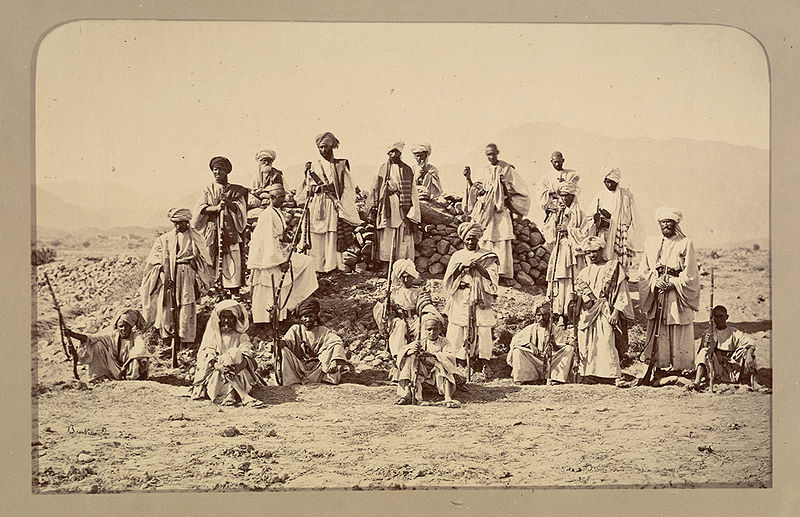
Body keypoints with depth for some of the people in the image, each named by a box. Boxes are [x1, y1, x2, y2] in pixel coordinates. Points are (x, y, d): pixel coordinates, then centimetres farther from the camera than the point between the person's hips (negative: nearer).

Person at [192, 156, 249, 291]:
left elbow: (240, 208, 1)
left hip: (230, 233, -1)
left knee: (232, 263, -8)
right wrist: (216, 208, -15)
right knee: (210, 264, -8)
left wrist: (227, 201, -15)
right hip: (212, 232, 1)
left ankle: (234, 294, -7)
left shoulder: (235, 191, 13)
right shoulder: (208, 190, 15)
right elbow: (199, 208, 1)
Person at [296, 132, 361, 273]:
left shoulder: (341, 165, 9)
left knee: (333, 239, -7)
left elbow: (348, 189, 4)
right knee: (317, 240, -3)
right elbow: (309, 189, 12)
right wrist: (323, 187, -5)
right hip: (316, 208, 1)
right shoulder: (313, 166, 13)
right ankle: (317, 269, 0)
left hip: (334, 208, -1)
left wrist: (342, 207, -6)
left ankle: (332, 267, -6)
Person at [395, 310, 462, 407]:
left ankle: (448, 399, -39)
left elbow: (451, 356, -18)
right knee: (410, 357, -19)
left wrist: (433, 354, -29)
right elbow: (402, 351, -4)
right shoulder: (420, 342, 6)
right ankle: (406, 395, -27)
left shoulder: (444, 342, 2)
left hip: (437, 375, -2)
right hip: (420, 374, 2)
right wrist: (412, 350, -28)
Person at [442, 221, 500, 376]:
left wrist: (479, 268, -14)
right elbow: (448, 280, 5)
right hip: (460, 301, 1)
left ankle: (481, 366, -3)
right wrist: (462, 266, -9)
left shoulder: (487, 256, 9)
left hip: (480, 301, -1)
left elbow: (493, 278, -1)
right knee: (456, 335, -7)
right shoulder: (457, 256, 13)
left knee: (483, 332, -10)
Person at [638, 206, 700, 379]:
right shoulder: (650, 243, 11)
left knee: (679, 337, -3)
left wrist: (672, 283, -14)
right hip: (656, 298, 3)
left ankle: (680, 369, 3)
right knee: (657, 336, 1)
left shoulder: (686, 244, 1)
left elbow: (689, 275, -3)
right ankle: (658, 368, 6)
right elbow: (644, 271, 8)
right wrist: (656, 282, -10)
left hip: (678, 297, -3)